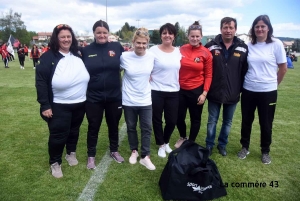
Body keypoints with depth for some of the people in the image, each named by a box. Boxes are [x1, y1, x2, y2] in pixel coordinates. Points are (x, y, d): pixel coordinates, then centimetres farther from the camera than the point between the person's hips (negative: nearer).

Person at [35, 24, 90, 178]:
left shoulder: (78, 55, 4)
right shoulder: (48, 57, -11)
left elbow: (86, 76, 13)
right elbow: (40, 82, -13)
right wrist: (45, 105, -17)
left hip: (80, 103, 5)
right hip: (59, 106, -4)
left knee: (74, 131, 20)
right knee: (58, 135, 5)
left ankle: (71, 153, 43)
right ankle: (55, 163, 26)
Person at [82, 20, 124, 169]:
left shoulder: (117, 47, -3)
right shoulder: (86, 50, -2)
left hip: (114, 96, 1)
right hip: (93, 98, -1)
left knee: (113, 125, 17)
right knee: (93, 127, 11)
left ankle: (114, 151, 38)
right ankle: (91, 156, 30)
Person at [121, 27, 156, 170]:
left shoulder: (152, 57, -7)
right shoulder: (124, 57, -12)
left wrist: (146, 81, 3)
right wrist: (128, 83, 4)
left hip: (145, 100, 1)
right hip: (128, 100, -1)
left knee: (147, 128, 6)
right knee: (131, 127, 15)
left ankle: (145, 156, 20)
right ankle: (134, 151, 36)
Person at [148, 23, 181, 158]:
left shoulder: (178, 52, 6)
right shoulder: (153, 50, -6)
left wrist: (177, 84, 10)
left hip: (173, 92, 3)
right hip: (156, 91, -3)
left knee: (172, 121, 8)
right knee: (157, 119, 8)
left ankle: (166, 142, 35)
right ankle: (161, 145, 30)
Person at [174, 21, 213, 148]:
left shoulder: (206, 53, -8)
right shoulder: (182, 50, -2)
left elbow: (208, 75, -5)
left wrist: (204, 93, -9)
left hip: (197, 91, -2)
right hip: (181, 89, 2)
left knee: (195, 119, 12)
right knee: (179, 117, 11)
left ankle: (191, 142, 33)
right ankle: (183, 137, 39)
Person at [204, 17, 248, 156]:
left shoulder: (243, 48, -2)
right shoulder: (211, 46, -5)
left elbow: (245, 70, 3)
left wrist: (242, 88, 0)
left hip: (233, 93, 2)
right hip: (214, 92, -1)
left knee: (227, 122, 16)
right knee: (212, 121, 11)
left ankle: (222, 144, 34)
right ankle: (209, 145, 28)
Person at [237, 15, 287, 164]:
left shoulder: (276, 44, -6)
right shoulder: (249, 46, 2)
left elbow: (283, 68, 1)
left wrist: (273, 84, 7)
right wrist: (247, 81, 6)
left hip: (268, 91, -2)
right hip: (248, 90, 3)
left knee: (266, 124, 10)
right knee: (246, 121, 13)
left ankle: (265, 152, 29)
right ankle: (245, 147, 32)